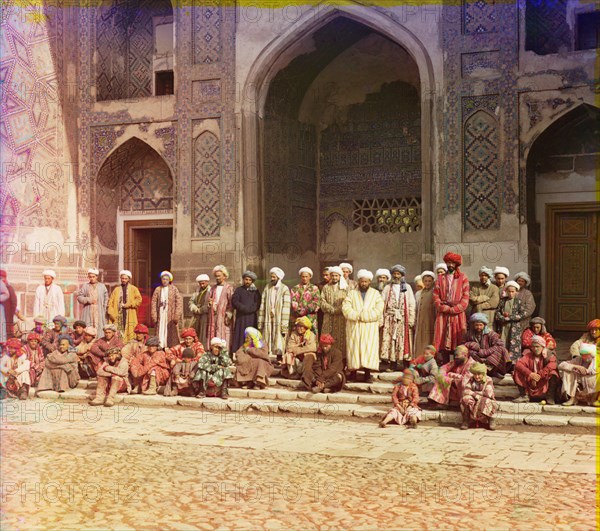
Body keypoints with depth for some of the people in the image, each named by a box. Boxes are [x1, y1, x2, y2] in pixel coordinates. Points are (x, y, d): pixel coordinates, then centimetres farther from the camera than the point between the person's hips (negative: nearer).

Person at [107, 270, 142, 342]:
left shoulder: (133, 289, 10)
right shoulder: (116, 289, 15)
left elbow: (139, 300, -3)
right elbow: (110, 302, 9)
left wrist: (127, 305, -9)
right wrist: (112, 314, -5)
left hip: (130, 317, -2)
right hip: (118, 316, 2)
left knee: (130, 335, -9)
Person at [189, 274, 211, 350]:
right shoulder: (198, 290, 15)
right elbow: (191, 301, 13)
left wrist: (200, 310, -9)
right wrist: (195, 309, -6)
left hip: (205, 316, -6)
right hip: (196, 316, 6)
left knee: (204, 335, -5)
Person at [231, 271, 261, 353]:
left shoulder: (255, 291, 13)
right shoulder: (239, 290, 12)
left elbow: (257, 304, 1)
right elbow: (234, 302, -2)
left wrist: (247, 309, -11)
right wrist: (245, 308, -11)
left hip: (252, 318, 1)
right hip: (240, 317, -1)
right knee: (240, 336, -6)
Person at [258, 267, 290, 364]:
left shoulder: (284, 289, -4)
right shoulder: (267, 288, 8)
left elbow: (286, 308, -8)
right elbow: (262, 305, 7)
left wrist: (284, 326, -14)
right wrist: (260, 322, 1)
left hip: (278, 319, -3)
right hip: (268, 319, 3)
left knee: (279, 341, -3)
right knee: (267, 341, 3)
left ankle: (279, 361, 5)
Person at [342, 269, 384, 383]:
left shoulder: (375, 294, 9)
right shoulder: (352, 293, 10)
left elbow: (378, 310, -6)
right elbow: (346, 308, -4)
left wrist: (360, 315, -13)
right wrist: (359, 315, -16)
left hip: (370, 328, 0)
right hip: (354, 328, 0)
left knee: (369, 349, -4)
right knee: (354, 348, -2)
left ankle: (367, 374, -2)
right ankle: (353, 373, 3)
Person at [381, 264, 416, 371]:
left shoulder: (407, 287, 9)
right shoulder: (387, 288, 11)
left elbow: (412, 304, 4)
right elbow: (382, 304, 5)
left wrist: (411, 319, -5)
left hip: (403, 319, -1)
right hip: (390, 318, 1)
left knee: (404, 340, -3)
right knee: (390, 340, -3)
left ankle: (406, 365, 2)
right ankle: (393, 364, 1)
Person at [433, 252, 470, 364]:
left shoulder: (463, 278, 9)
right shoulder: (440, 279, 16)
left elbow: (465, 298, 1)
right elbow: (436, 297, 7)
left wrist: (453, 309, -9)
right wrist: (444, 308, -8)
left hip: (458, 314, -2)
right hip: (443, 315, 2)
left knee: (458, 342, -5)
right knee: (443, 342, -3)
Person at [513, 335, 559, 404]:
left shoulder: (549, 356, -4)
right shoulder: (528, 355, 2)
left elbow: (551, 366, -28)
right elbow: (518, 364, -17)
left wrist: (539, 376, -31)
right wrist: (530, 374, -31)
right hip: (530, 383, 3)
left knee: (553, 373, -30)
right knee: (517, 372, -16)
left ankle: (550, 396, -20)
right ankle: (524, 395, -11)